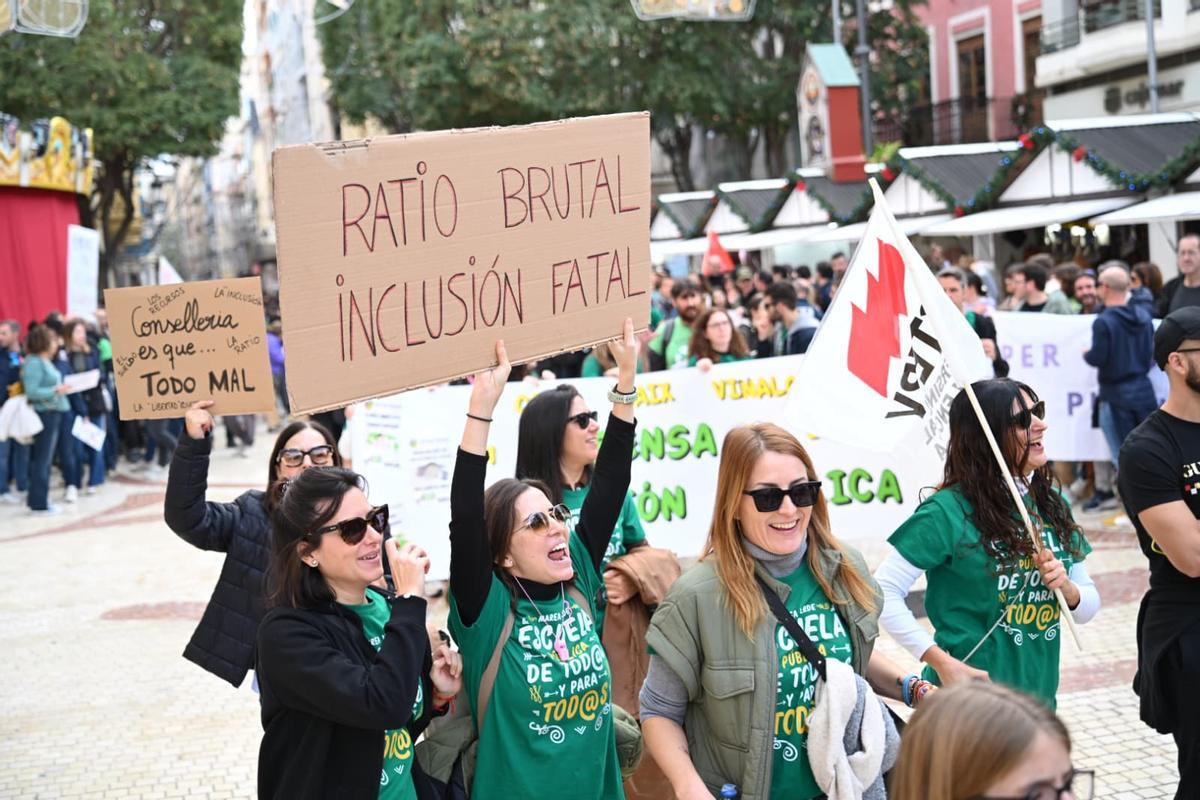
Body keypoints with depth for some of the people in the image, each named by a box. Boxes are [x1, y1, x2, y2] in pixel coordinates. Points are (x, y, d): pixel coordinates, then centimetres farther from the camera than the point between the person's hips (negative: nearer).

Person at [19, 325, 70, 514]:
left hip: (53, 413, 10)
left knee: (44, 459, 13)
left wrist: (60, 388, 5)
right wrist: (55, 391, -21)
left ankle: (39, 500, 20)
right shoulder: (33, 362, -14)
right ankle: (39, 503, 1)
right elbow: (32, 392, -21)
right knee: (41, 460, -4)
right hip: (44, 414, -10)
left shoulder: (46, 361, 14)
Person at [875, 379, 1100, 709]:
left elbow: (1089, 606, 12)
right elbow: (883, 590, -18)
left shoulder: (1051, 504, 5)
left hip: (1038, 696, 6)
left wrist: (1067, 588, -10)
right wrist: (940, 661, -21)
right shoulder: (949, 510, -15)